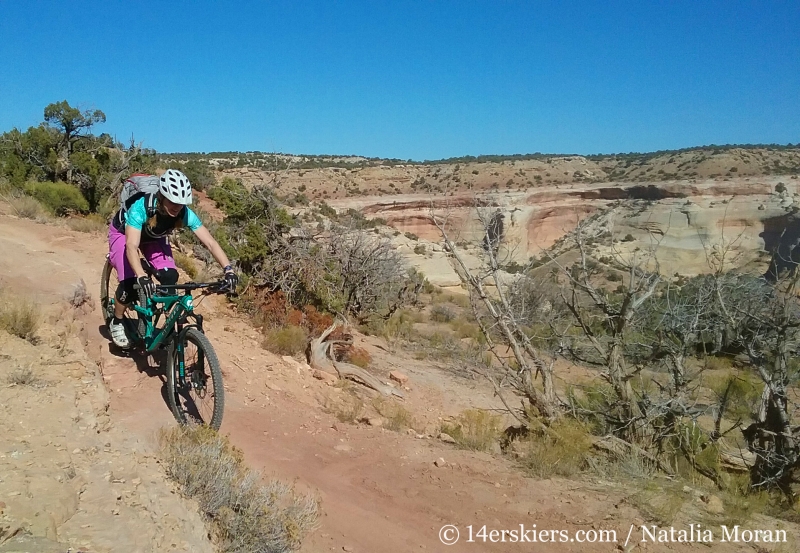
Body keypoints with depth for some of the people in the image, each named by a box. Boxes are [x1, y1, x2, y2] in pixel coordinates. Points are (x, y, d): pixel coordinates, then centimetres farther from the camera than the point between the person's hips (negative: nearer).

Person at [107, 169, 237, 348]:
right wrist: (141, 277, -64)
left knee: (170, 277, -18)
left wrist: (228, 269, -46)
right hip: (123, 232, -4)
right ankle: (116, 323, 9)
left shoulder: (185, 213, -31)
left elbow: (210, 242, -33)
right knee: (131, 284, -19)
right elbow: (132, 246, -49)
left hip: (152, 237, 4)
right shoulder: (141, 207, -41)